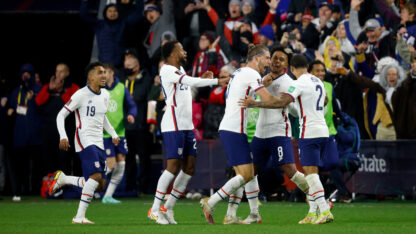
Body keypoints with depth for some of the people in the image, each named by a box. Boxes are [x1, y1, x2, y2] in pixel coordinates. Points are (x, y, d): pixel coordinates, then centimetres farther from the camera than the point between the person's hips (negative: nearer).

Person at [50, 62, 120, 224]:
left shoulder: (105, 95, 13)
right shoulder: (81, 95, -10)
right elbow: (61, 115, -7)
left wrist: (113, 134, 19)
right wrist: (63, 137, -19)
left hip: (98, 143, 8)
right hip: (84, 141, -8)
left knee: (99, 184, 3)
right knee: (96, 175, -23)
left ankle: (63, 179, 23)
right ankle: (79, 216, -18)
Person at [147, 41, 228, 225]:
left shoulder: (179, 70, 18)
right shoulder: (167, 70, -12)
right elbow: (192, 82, -21)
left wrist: (202, 79, 15)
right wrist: (217, 81, -18)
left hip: (187, 126, 10)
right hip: (173, 126, -10)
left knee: (189, 168, 6)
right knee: (173, 167, -12)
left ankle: (168, 207, 12)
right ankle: (155, 210, -5)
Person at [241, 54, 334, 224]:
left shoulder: (300, 83, -11)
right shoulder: (317, 81, 16)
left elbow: (282, 102, -22)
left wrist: (256, 104, -17)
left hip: (309, 133, -9)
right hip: (322, 131, 9)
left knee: (310, 172, -10)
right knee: (310, 173, 13)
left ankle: (325, 211, -20)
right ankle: (312, 213, 10)